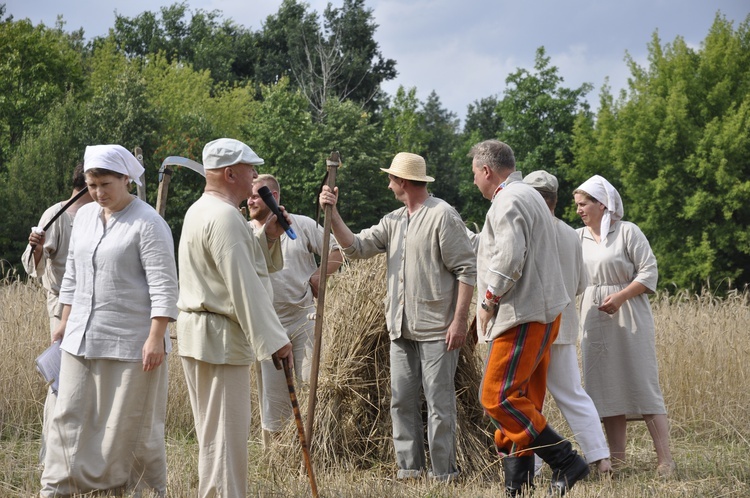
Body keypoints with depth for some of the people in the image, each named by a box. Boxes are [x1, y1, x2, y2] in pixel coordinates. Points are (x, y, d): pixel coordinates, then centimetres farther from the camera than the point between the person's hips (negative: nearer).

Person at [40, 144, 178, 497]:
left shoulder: (147, 223, -11)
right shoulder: (84, 216, 11)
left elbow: (163, 286, -15)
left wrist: (156, 338, -21)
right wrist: (65, 322, 19)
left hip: (130, 342, -7)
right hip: (81, 337, 7)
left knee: (131, 423, 0)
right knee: (69, 415, 6)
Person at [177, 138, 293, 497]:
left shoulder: (200, 211, 17)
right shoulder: (224, 216, -17)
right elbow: (244, 285, -21)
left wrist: (267, 237, 7)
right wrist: (275, 339, -19)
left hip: (198, 333, 11)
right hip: (220, 338, -11)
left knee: (214, 433, 17)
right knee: (224, 434, -8)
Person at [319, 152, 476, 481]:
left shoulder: (442, 216, -7)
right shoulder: (394, 221, 16)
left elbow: (467, 269, -10)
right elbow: (356, 247, 12)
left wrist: (459, 320, -16)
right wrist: (333, 214, 1)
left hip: (436, 330, -8)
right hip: (401, 329, 8)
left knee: (439, 402, -4)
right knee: (402, 400, 8)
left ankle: (443, 473, 1)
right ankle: (408, 469, 15)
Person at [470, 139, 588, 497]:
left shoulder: (507, 202, -13)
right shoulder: (529, 196, 21)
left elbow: (509, 260, -23)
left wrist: (488, 302, -12)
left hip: (523, 316, -11)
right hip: (542, 313, 11)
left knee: (497, 397, -11)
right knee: (523, 400, 11)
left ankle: (566, 462, -13)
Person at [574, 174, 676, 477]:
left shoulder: (628, 232, -4)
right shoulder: (578, 237, 11)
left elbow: (649, 272, -8)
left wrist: (620, 296, -19)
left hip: (629, 317, -5)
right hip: (595, 322, 5)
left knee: (643, 386, -9)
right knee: (607, 388, 4)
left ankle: (665, 460, -9)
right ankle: (617, 460, 8)